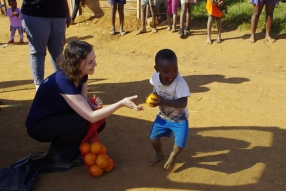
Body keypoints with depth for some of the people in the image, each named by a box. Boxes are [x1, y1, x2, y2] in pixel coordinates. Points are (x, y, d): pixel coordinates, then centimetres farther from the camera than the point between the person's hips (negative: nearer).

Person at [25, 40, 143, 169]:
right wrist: (121, 103, -41)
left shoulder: (81, 74, -11)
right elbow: (91, 116, -38)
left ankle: (69, 151, 8)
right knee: (81, 123, -30)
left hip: (59, 119, 7)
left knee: (99, 122, -10)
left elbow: (83, 103, -6)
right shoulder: (63, 81, -35)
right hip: (39, 126, -7)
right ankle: (57, 152, -3)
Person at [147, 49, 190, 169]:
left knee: (180, 145, -6)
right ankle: (159, 154, 44)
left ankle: (172, 156, 31)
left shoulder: (180, 83, -34)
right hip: (162, 116, 4)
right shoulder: (155, 77, -19)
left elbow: (183, 103, -36)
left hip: (179, 119, -4)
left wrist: (164, 101, -46)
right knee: (153, 138, 10)